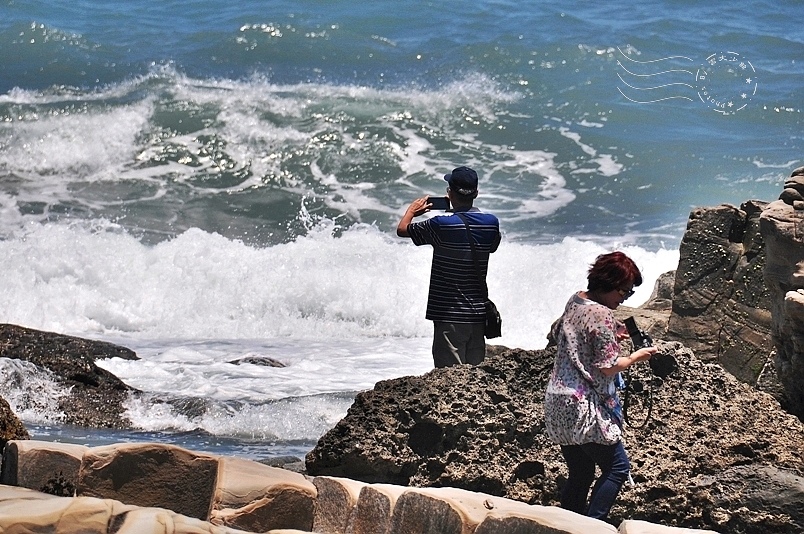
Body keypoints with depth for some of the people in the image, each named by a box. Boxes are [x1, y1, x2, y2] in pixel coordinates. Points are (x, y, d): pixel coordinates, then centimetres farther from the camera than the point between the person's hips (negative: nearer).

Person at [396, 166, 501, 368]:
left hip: (449, 315, -5)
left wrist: (412, 209, 22)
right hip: (478, 313, 5)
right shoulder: (491, 223, 1)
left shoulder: (441, 225, -13)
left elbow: (402, 229, 1)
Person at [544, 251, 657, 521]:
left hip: (557, 404, 9)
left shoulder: (575, 301, 8)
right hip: (584, 408, -9)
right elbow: (608, 367, -17)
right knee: (617, 467, 1)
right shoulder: (603, 316, -18)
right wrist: (637, 356, 0)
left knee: (579, 475, 13)